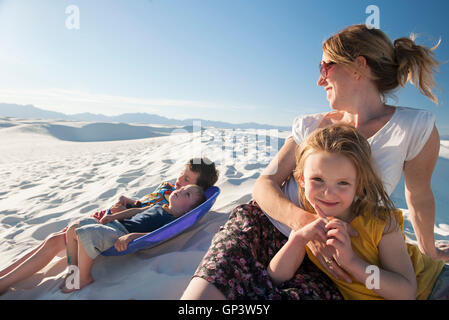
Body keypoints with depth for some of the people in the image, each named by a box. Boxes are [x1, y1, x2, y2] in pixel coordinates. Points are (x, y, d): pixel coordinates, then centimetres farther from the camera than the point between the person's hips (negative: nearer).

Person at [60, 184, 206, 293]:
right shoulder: (160, 206, 19)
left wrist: (131, 236, -32)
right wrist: (114, 216, 14)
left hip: (122, 235, -9)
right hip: (116, 224, 9)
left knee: (86, 233, -29)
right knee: (73, 227, 8)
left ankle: (84, 278, -8)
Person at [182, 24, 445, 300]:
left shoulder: (415, 127, -3)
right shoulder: (310, 126, 6)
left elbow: (420, 195, 12)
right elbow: (264, 183, 0)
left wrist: (429, 251, 29)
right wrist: (303, 220, -20)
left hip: (321, 265, 0)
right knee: (201, 294, -24)